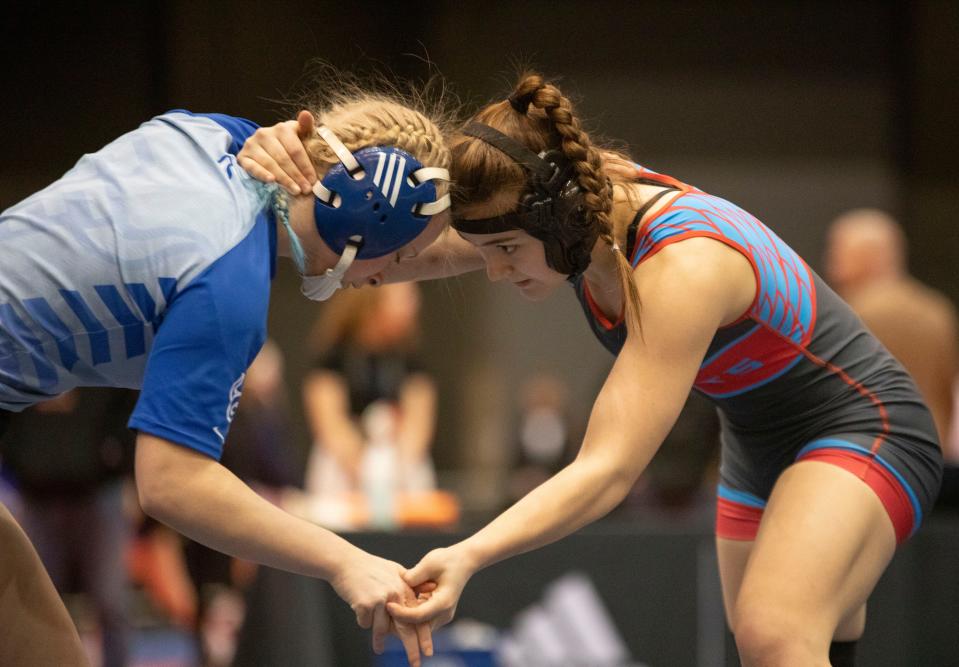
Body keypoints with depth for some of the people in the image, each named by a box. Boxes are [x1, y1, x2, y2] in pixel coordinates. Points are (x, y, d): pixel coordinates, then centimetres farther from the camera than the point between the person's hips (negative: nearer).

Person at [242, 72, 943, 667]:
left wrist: (469, 557, -54)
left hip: (861, 428, -9)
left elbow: (610, 470, -41)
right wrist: (304, 174, -38)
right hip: (760, 446, 9)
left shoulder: (685, 265, -36)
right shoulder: (581, 208, -13)